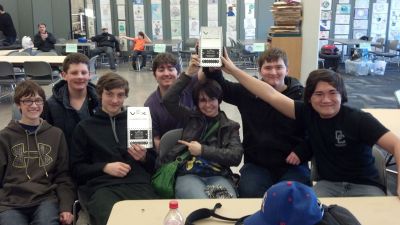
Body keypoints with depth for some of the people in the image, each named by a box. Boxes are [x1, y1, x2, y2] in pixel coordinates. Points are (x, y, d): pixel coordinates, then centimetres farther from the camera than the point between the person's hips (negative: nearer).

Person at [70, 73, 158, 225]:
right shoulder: (85, 127, 16)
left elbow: (154, 165, 22)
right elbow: (76, 168, 12)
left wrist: (144, 158, -1)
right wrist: (104, 167, -4)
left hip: (139, 183, 2)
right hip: (103, 186, -1)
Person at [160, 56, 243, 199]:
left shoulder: (230, 127, 18)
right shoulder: (191, 118, 20)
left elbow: (236, 157, 3)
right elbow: (168, 100, 4)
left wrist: (203, 150, -3)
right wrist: (188, 74, 0)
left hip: (218, 176, 1)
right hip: (189, 175, 0)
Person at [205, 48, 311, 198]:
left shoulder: (301, 95, 1)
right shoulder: (247, 92, 6)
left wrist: (301, 152, -8)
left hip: (292, 165, -1)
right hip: (256, 164, 1)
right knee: (250, 194, -26)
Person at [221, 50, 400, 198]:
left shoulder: (358, 119, -12)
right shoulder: (307, 113, -4)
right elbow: (271, 95, -6)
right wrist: (233, 70, -8)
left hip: (364, 186, -2)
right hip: (329, 184, 2)